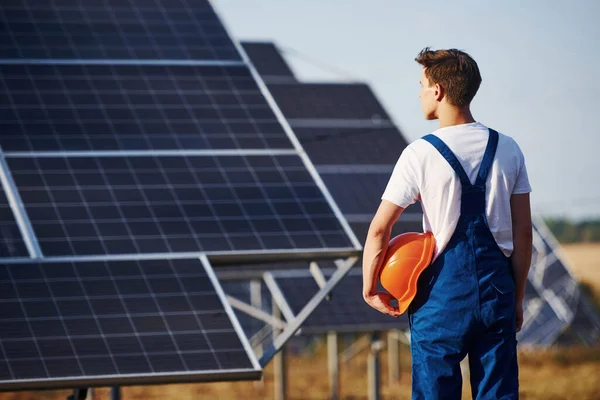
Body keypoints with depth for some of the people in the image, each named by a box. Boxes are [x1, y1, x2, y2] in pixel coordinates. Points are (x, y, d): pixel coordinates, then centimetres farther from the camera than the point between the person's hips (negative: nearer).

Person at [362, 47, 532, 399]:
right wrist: (517, 298, 15)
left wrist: (370, 289, 6)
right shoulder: (508, 150, 4)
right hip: (497, 290, 3)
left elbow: (379, 229, -8)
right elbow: (523, 232, 6)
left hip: (443, 294, -3)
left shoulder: (421, 154, -8)